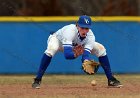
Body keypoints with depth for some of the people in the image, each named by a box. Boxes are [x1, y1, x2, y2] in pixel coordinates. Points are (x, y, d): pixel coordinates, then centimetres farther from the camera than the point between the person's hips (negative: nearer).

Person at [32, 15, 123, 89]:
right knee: (51, 48, -40)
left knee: (101, 48, -10)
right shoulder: (70, 31, -43)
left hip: (78, 45, 4)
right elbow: (67, 54, -52)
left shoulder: (90, 36, -30)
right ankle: (37, 80, -31)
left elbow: (86, 54, -38)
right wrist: (76, 55, -71)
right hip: (57, 39, -4)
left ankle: (111, 79, 2)